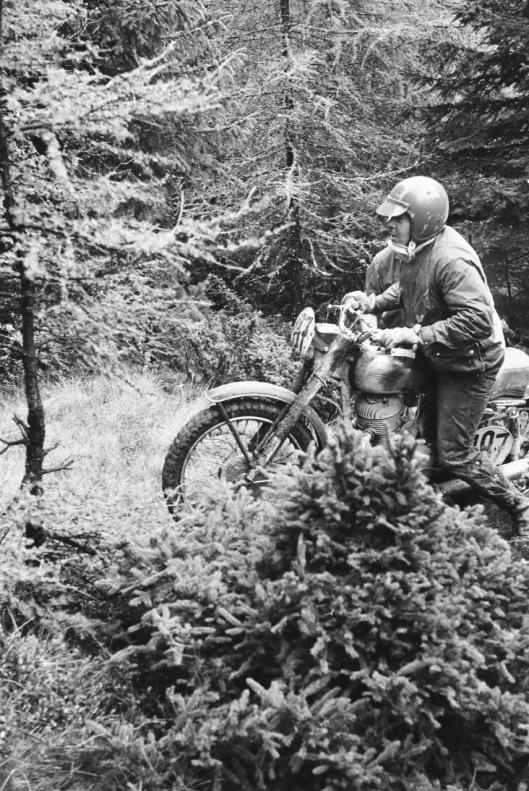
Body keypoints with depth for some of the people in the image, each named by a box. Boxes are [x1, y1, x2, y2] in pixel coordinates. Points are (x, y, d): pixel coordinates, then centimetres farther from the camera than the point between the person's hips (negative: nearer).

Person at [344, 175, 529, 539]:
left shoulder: (451, 260, -30)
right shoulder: (419, 248, 0)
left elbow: (477, 319, -36)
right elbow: (407, 287, 19)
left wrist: (415, 335, -35)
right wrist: (374, 302, 1)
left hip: (467, 364, -9)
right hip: (439, 357, 9)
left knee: (454, 454, -5)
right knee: (432, 438, 18)